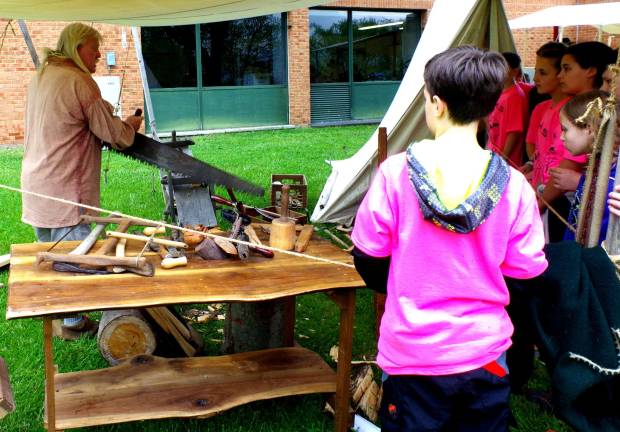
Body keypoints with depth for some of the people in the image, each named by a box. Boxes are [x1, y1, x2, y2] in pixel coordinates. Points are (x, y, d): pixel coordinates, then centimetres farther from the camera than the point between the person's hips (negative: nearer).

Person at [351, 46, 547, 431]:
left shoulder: (395, 173, -14)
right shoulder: (514, 186, -12)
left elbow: (368, 261, -5)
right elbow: (526, 274, -3)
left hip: (412, 353, -1)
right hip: (485, 354, 1)